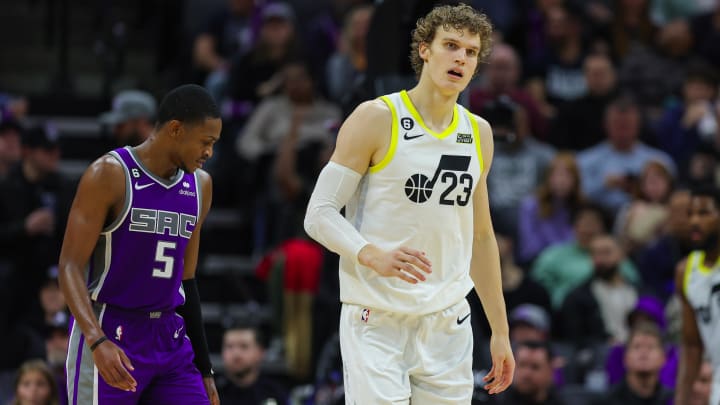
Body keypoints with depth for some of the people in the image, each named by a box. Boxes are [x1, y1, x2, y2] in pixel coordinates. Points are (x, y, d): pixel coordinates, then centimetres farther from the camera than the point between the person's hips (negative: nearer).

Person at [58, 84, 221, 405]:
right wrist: (98, 342, -29)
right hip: (110, 338, -6)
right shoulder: (110, 174, -11)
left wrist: (204, 368, 17)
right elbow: (70, 267, -14)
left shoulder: (199, 185, 10)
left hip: (170, 338, 6)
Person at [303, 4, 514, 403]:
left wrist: (500, 330, 17)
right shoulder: (376, 119, -6)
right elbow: (319, 215, -8)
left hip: (448, 324, 5)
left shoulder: (478, 133, 12)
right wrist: (373, 256, -27)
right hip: (378, 322, -5)